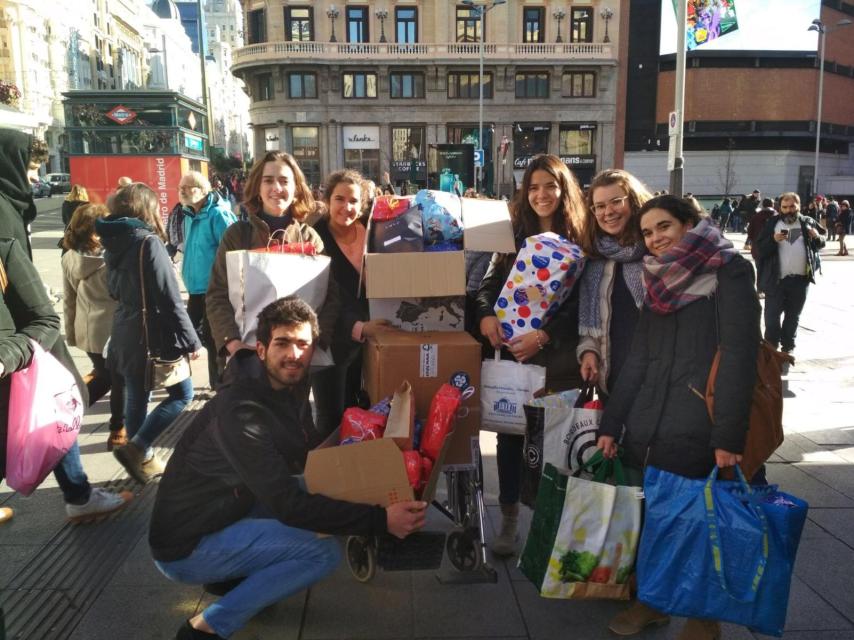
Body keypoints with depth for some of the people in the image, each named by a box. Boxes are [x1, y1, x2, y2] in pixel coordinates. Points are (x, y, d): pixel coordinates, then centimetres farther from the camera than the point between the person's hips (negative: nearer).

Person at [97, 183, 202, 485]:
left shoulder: (113, 242, 6)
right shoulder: (148, 242, -17)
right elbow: (170, 299, -18)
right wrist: (191, 340, -13)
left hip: (126, 335, 8)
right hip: (154, 336, -8)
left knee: (136, 398, 15)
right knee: (182, 393, 5)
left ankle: (143, 459, 24)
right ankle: (136, 448, -2)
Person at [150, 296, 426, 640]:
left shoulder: (288, 387, -2)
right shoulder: (241, 412, -29)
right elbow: (289, 506, -31)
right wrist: (380, 519, -33)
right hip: (185, 548, -9)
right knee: (323, 553, -17)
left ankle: (233, 574, 10)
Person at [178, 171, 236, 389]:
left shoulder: (218, 215, -16)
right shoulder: (189, 215, 11)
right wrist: (188, 271, 19)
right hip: (196, 286, 9)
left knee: (213, 337, 0)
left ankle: (220, 386, 16)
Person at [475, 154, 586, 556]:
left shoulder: (579, 242, -2)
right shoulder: (515, 236, 10)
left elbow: (580, 307, -8)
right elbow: (489, 283, 5)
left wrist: (543, 336, -20)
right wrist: (486, 315, -15)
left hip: (558, 358, -3)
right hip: (512, 353, 3)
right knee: (510, 434, 7)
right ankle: (509, 519, 21)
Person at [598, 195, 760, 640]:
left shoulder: (728, 272, -2)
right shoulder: (658, 282, 16)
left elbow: (739, 355, -11)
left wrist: (728, 435, -17)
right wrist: (610, 424, 10)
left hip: (696, 434, -5)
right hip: (644, 429, 5)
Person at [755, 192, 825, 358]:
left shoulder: (808, 223, 6)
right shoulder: (772, 223, -1)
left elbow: (819, 245, 15)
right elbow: (760, 248, -6)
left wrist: (818, 238, -7)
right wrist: (773, 240, -23)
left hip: (800, 279, 3)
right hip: (776, 279, -2)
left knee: (793, 316, 14)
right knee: (772, 316, -1)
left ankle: (788, 346, 27)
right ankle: (771, 346, 9)